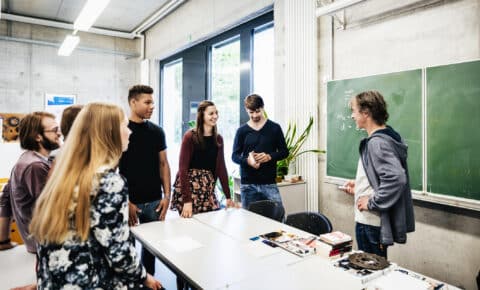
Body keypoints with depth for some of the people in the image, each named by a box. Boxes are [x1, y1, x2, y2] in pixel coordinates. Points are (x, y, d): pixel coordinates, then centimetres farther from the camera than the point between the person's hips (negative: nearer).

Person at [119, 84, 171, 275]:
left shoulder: (157, 131, 6)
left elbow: (163, 164, 9)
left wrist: (167, 196, 2)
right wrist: (125, 202, -13)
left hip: (154, 201, 4)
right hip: (130, 201, -4)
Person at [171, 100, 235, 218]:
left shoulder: (218, 139, 5)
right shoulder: (190, 136, -11)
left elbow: (221, 167, 7)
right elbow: (183, 168, -14)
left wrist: (228, 196, 3)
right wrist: (187, 200, -21)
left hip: (208, 190, 5)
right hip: (188, 187, -5)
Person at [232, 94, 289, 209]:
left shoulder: (274, 128, 4)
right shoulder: (242, 131, 5)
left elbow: (284, 151, 6)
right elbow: (235, 155, 4)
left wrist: (269, 156, -14)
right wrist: (247, 160, -18)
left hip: (269, 183, -1)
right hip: (247, 184, 1)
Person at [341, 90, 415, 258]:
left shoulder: (377, 142, -22)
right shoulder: (385, 137, 9)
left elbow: (396, 178, -32)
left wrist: (372, 203, -22)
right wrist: (359, 185, 12)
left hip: (371, 224, -10)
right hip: (369, 221, 10)